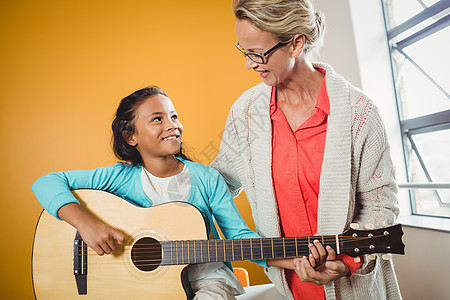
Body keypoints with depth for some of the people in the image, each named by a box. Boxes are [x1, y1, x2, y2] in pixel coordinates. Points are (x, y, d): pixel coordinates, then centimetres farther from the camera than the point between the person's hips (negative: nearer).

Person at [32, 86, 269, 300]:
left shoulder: (207, 179, -5)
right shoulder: (122, 177, -8)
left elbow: (239, 236, -4)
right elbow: (47, 183, -10)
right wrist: (86, 223, -25)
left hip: (204, 277, -1)